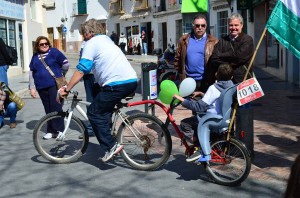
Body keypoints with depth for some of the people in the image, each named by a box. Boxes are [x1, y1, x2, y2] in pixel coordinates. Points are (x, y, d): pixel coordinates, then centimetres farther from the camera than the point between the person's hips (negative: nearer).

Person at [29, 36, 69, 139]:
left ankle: (59, 130, 0)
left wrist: (59, 75, 11)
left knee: (56, 107, -7)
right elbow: (31, 73, 16)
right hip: (42, 87, 4)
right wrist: (32, 88, 11)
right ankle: (51, 131, 15)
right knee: (48, 110, 8)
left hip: (55, 85, -4)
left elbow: (66, 64, -2)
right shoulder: (35, 56, 13)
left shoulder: (54, 52, -1)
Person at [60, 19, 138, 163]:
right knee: (104, 108, 26)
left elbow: (81, 71, -7)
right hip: (131, 81, 9)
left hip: (117, 84, -9)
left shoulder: (91, 43, 0)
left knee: (94, 113, 0)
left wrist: (66, 89, -2)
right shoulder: (106, 39, 27)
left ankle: (111, 146, -3)